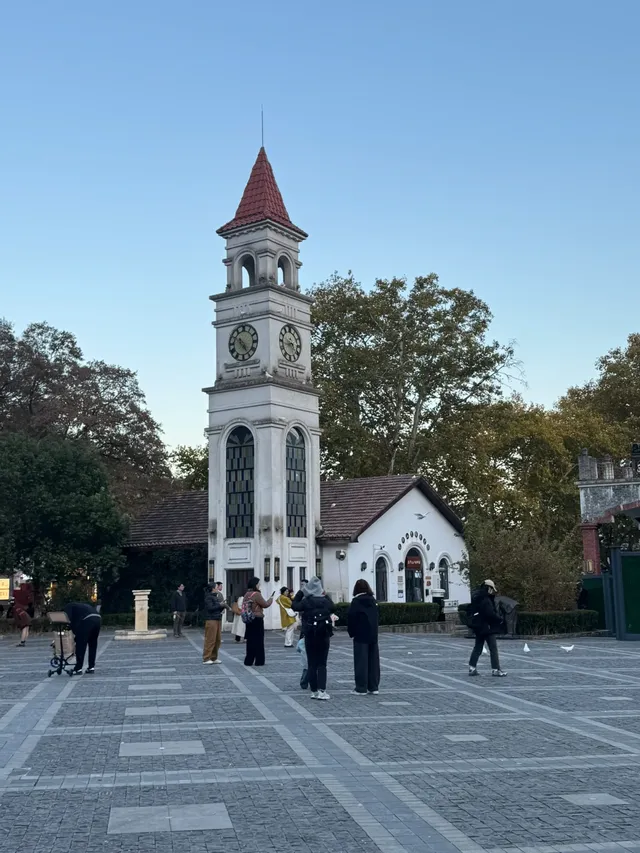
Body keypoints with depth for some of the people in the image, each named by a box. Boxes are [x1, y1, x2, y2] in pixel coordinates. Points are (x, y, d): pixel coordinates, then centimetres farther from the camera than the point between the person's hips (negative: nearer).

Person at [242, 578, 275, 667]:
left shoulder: (246, 594, 8)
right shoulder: (256, 594, -15)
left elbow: (244, 607, 13)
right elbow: (265, 604, -9)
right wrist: (271, 598, 7)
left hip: (249, 621, 7)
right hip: (257, 620, -7)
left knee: (250, 641, 12)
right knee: (259, 641, 2)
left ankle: (249, 661, 13)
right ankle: (259, 661, 6)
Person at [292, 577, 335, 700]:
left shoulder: (306, 602, -10)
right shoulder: (326, 601, -3)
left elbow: (294, 605, 7)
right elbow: (332, 608, 18)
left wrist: (301, 591, 9)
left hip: (310, 635, -1)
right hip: (324, 635, 1)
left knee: (312, 664, 8)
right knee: (322, 664, 4)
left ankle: (314, 691, 9)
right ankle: (322, 690, -8)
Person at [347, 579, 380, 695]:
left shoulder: (356, 601, -10)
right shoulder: (373, 600, 7)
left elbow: (350, 617, -11)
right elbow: (376, 617, 10)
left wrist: (351, 633, -2)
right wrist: (374, 631, 14)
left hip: (360, 636, -5)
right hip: (373, 635, 5)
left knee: (361, 661, -1)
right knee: (373, 660, 10)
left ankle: (361, 688, 0)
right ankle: (373, 686, 15)